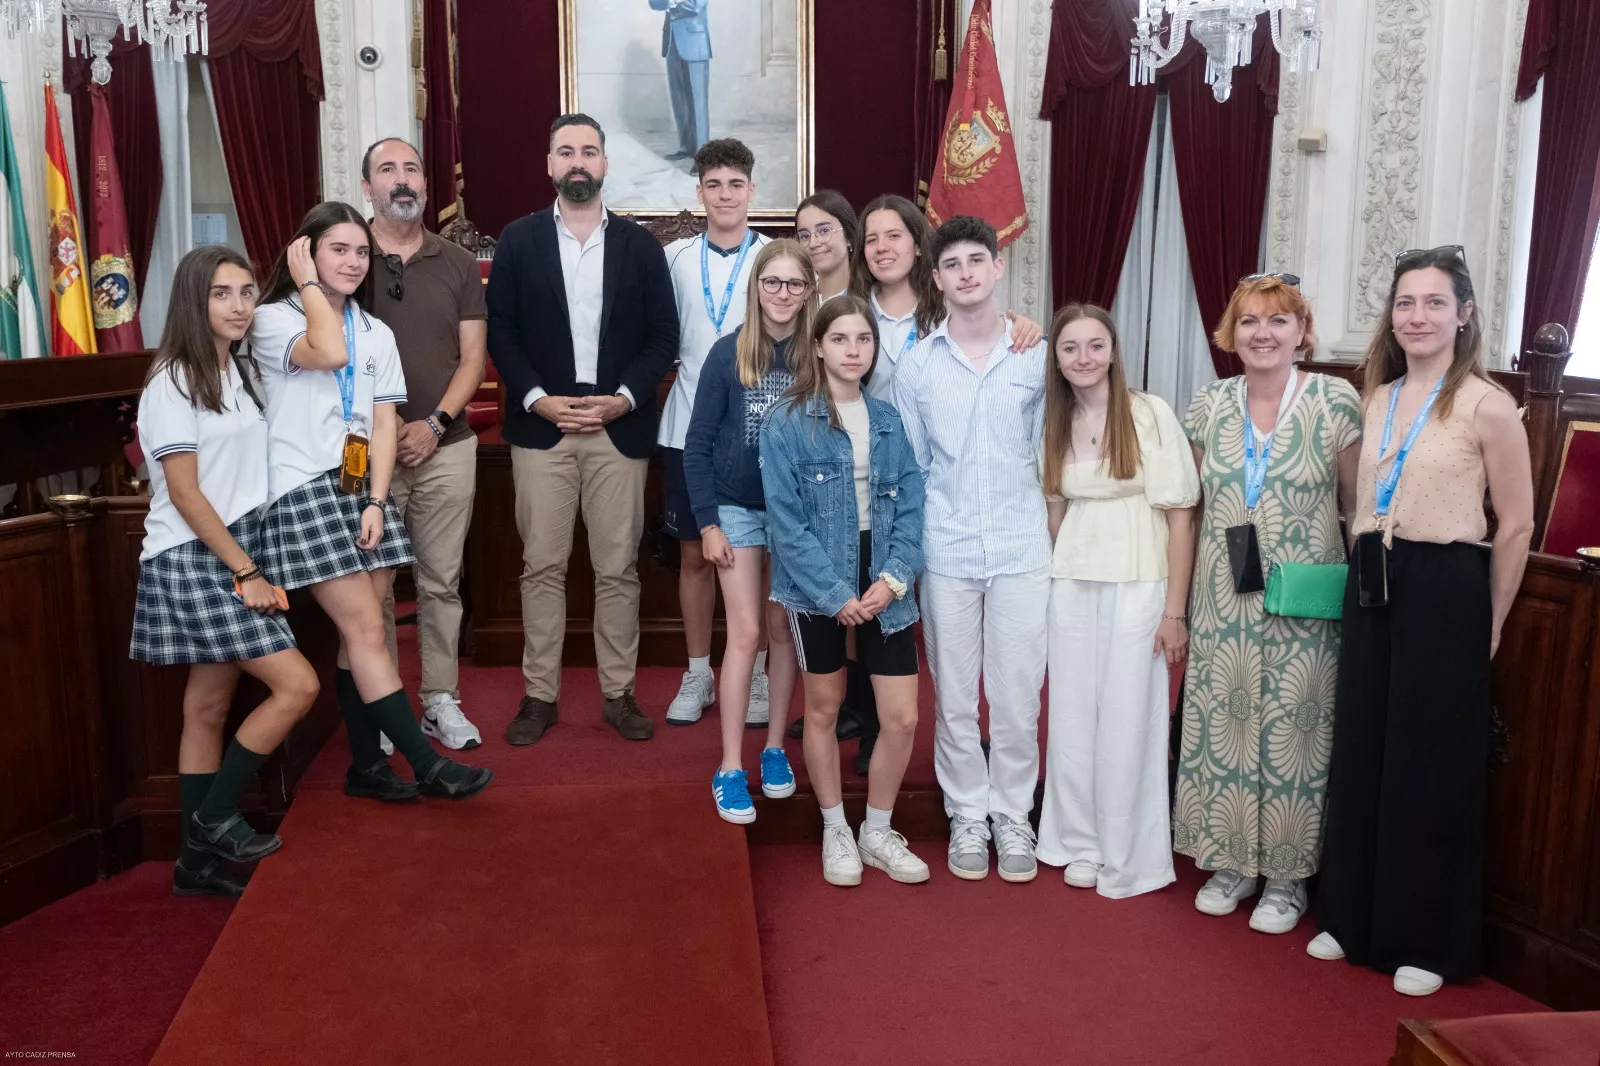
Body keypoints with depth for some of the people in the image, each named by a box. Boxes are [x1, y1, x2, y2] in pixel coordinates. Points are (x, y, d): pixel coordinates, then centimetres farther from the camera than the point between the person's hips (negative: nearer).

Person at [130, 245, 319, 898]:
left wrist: (250, 564, 6)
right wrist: (245, 572, -15)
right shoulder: (172, 384, -11)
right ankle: (213, 819, 4)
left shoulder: (242, 373, 13)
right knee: (296, 685, -12)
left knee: (210, 707, 10)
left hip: (238, 554, 7)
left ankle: (199, 859, 18)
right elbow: (184, 492, -14)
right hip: (193, 561, -7)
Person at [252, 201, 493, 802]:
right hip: (305, 493, -5)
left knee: (361, 630, 4)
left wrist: (376, 502, -4)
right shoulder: (272, 319, -1)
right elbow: (329, 352, -23)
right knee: (365, 628, -9)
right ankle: (426, 765, -9)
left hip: (363, 493, 5)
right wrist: (308, 283, -9)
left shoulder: (376, 334, 15)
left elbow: (384, 424, 8)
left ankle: (367, 764, 12)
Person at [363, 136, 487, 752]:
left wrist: (434, 424, -7)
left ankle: (441, 701, 15)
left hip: (445, 445, 2)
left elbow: (473, 356, 6)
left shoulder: (457, 265, 9)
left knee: (441, 582, 6)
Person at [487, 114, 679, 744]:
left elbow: (663, 334, 5)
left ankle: (619, 694, 14)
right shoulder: (519, 240, 7)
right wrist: (538, 399, -10)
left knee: (618, 568, 4)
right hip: (540, 425, 0)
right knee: (542, 566, 3)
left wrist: (625, 397, -9)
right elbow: (500, 331, 3)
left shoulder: (639, 244, 8)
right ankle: (539, 695, 13)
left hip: (619, 426, 0)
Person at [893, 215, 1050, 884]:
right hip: (946, 551, 1)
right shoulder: (916, 365, 4)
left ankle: (1012, 814, 22)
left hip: (1023, 550, 0)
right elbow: (911, 466, 8)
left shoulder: (1037, 357, 2)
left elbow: (1049, 453, 8)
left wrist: (1055, 536, 5)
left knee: (1018, 693, 4)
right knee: (954, 695, 8)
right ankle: (967, 815, 24)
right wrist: (912, 547, 5)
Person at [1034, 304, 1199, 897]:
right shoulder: (1056, 423, 7)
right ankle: (1081, 846, 23)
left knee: (1127, 721, 1)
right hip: (1070, 587, 5)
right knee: (1072, 718, 9)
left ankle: (1127, 860, 16)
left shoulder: (1150, 414, -8)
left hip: (1136, 587, -4)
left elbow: (1180, 514, -9)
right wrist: (1055, 580, 8)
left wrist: (1174, 610, -12)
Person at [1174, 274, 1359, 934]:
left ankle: (1286, 876, 21)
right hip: (1223, 605, 3)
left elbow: (1357, 505, 0)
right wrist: (1179, 600, 8)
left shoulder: (1336, 402, -5)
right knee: (1219, 725, 8)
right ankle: (1230, 862, 26)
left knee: (1290, 734, 4)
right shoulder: (1209, 407, 4)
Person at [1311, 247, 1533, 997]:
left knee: (1431, 765, 3)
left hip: (1445, 590, -6)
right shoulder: (1376, 399, 9)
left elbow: (1516, 525, -5)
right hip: (1370, 583, 6)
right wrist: (1365, 575, 15)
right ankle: (1354, 917, 27)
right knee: (1359, 754, 12)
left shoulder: (1486, 406, -9)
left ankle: (1428, 942, 19)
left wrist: (1491, 621, -1)